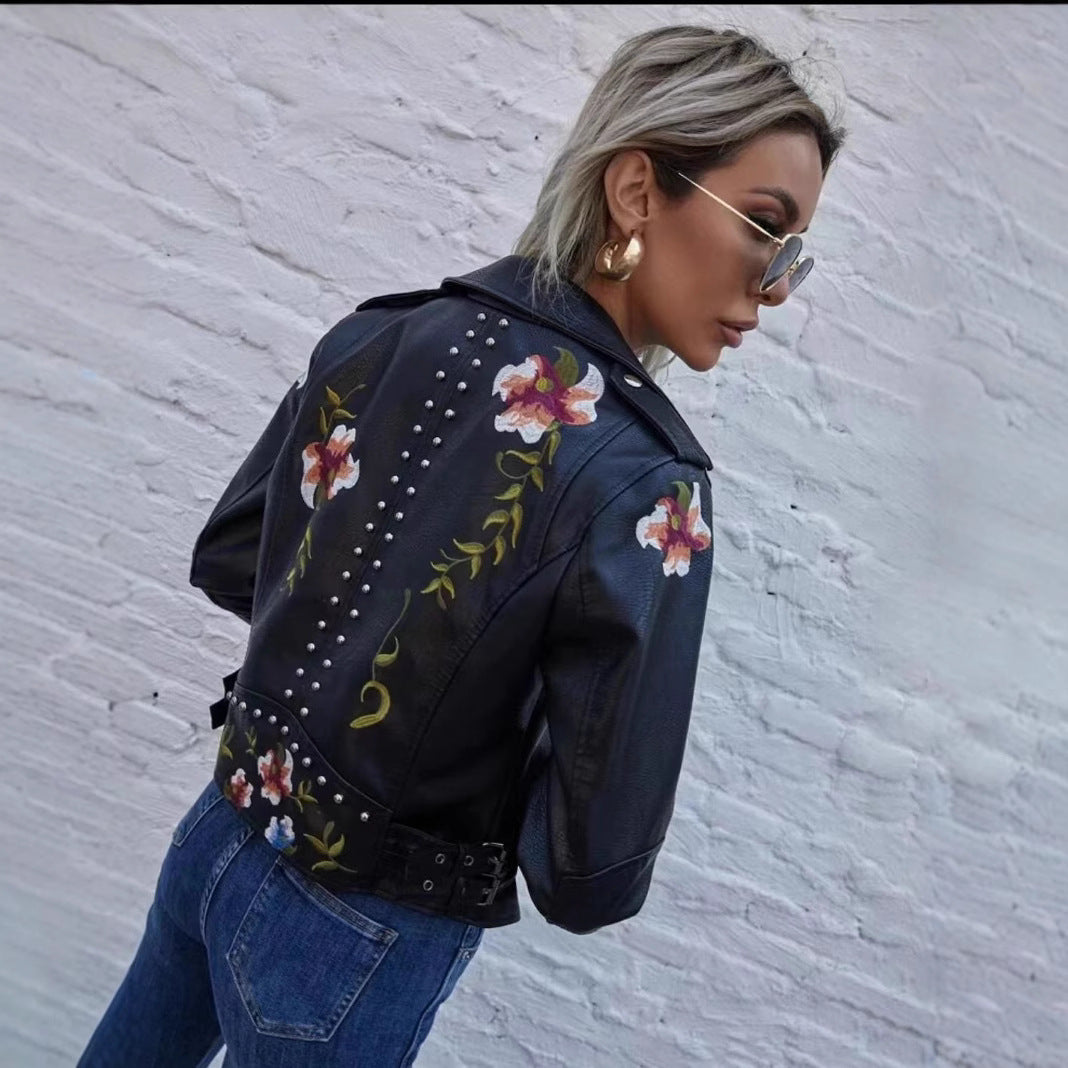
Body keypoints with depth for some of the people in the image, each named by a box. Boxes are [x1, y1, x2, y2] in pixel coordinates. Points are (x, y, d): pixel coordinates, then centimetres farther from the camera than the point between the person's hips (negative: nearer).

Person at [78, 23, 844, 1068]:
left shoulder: (379, 332, -10)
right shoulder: (641, 483, -28)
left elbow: (225, 561, 4)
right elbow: (590, 877, -23)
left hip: (218, 837, 5)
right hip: (359, 944, -5)